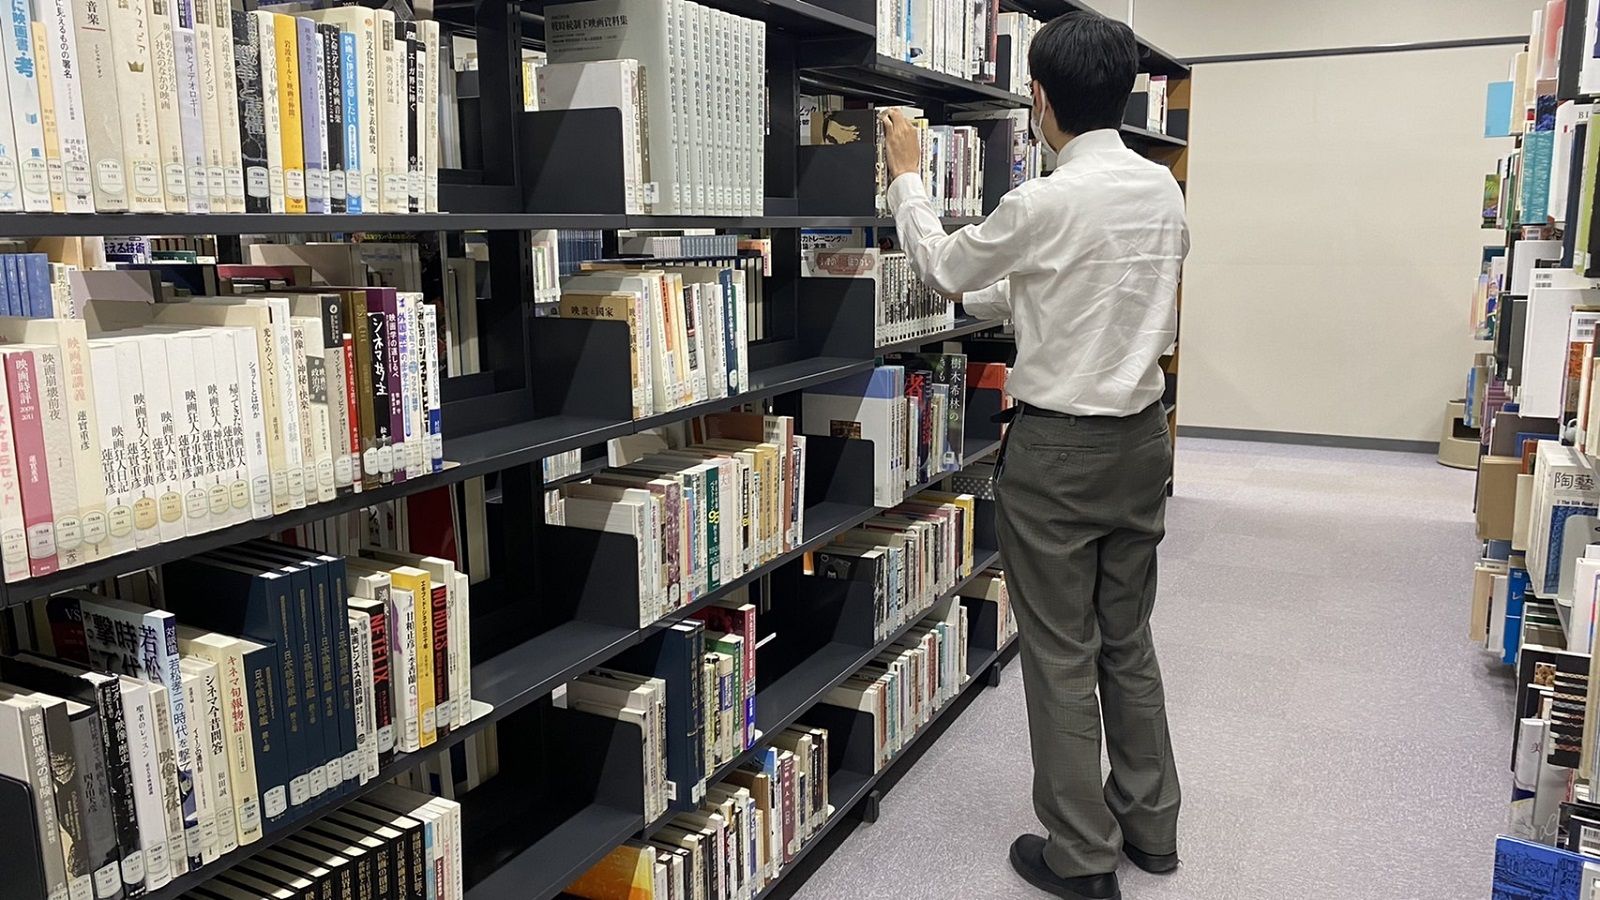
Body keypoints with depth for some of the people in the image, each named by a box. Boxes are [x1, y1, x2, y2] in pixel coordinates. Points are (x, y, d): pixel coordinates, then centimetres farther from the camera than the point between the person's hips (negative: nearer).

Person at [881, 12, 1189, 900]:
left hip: (1059, 450, -7)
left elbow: (943, 268, -1)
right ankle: (1149, 823, 33)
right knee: (1129, 640, 19)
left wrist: (906, 175, 14)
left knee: (1062, 655, 6)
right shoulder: (1164, 191, 2)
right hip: (1142, 435, 7)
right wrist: (998, 298, 24)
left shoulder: (1042, 204, -19)